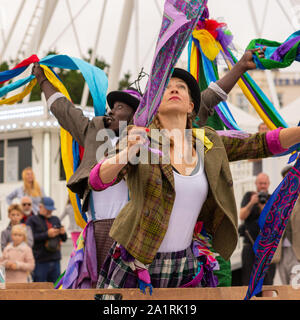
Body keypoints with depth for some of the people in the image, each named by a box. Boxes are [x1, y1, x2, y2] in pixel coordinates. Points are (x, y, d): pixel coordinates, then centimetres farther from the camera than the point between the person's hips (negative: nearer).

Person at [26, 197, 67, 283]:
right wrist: (47, 234, -17)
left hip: (55, 260, 5)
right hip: (40, 262, -5)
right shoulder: (32, 220, 2)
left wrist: (63, 233, -3)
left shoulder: (56, 220, 17)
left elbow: (64, 239, 19)